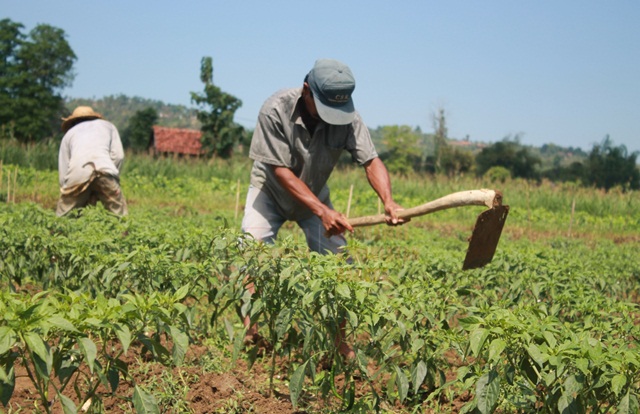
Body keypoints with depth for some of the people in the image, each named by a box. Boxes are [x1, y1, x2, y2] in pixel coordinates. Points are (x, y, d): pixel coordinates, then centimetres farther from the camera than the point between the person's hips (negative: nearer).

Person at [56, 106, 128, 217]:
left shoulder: (69, 133, 33)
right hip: (104, 169, -1)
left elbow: (63, 174, 23)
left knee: (62, 217, 12)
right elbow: (118, 155, 16)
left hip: (76, 174, 1)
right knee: (120, 215, 7)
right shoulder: (107, 125, 35)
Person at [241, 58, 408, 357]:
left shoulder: (347, 117, -22)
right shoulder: (276, 110, -30)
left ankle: (338, 343, 9)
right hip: (271, 189, -2)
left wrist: (388, 201, -46)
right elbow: (281, 170, -29)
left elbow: (371, 160, -26)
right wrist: (322, 211, -37)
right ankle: (251, 333, -6)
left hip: (314, 193, 3)